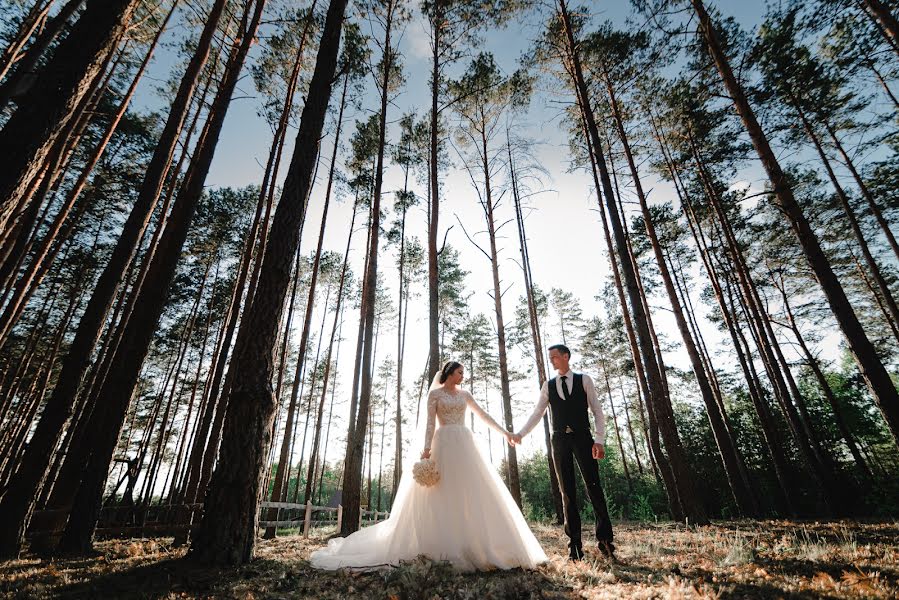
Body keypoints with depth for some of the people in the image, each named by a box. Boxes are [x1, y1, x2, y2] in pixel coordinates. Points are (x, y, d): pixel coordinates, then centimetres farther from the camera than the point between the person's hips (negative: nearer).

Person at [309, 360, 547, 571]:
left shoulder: (464, 394, 16)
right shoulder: (435, 393, 3)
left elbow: (483, 415, 18)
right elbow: (430, 423, -5)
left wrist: (504, 432, 15)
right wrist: (426, 448, -15)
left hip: (465, 445, 5)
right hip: (444, 445, -5)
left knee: (472, 493, 0)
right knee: (443, 494, -5)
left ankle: (471, 546, 7)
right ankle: (444, 549, 2)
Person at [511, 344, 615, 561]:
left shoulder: (584, 380, 4)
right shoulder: (548, 386, 9)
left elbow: (597, 411, 2)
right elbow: (537, 413, 9)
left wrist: (599, 440, -7)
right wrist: (520, 434, 1)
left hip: (582, 438, -2)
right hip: (560, 440, 2)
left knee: (593, 486, -4)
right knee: (567, 492, 5)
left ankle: (605, 539, 6)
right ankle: (575, 544, 11)